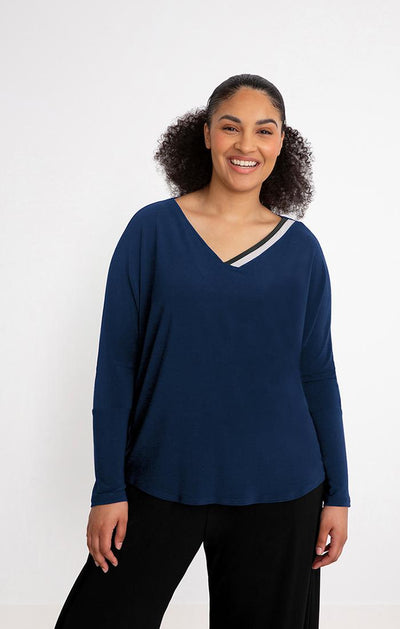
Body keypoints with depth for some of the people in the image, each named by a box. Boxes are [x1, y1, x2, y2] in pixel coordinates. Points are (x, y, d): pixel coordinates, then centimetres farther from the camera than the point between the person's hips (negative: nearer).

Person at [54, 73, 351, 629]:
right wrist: (109, 490, -6)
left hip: (278, 495, 2)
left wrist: (337, 495, 5)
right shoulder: (152, 230, -3)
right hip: (161, 485, -1)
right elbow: (117, 364, -3)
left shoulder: (301, 249, 2)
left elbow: (318, 374, 6)